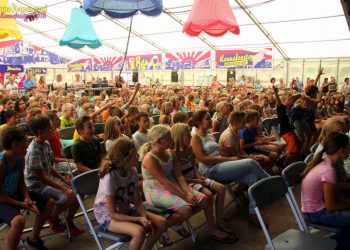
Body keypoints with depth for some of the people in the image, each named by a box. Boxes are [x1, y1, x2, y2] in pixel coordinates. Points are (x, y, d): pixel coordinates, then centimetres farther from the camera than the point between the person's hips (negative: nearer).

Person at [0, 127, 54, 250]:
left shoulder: (20, 158, -3)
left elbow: (21, 183, 5)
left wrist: (27, 199, -11)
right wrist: (21, 204, -22)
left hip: (15, 194, 9)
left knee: (49, 203, 8)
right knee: (19, 221, -37)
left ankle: (33, 237, 26)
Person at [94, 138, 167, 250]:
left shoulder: (133, 172, -10)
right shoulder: (109, 178, -28)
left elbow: (137, 202, -3)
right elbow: (113, 214, -23)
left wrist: (144, 218, -21)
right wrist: (139, 219, -24)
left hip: (126, 210, 6)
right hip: (107, 216, -6)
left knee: (161, 223, -8)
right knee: (140, 232, -32)